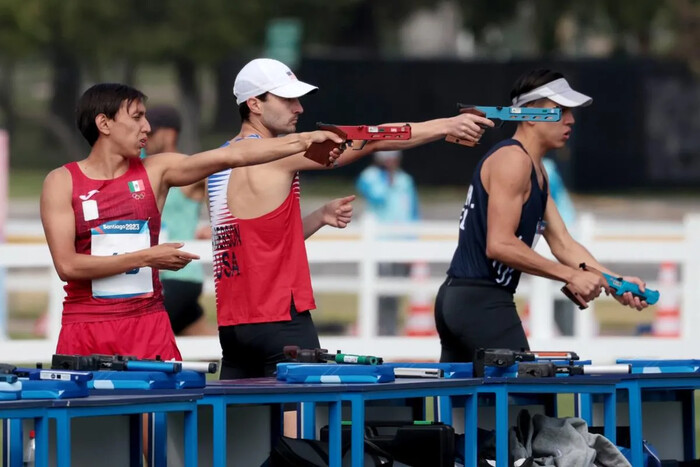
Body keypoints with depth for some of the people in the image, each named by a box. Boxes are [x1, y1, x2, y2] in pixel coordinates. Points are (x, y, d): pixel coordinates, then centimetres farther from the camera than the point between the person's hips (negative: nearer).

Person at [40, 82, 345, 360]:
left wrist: (304, 140, -9)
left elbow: (233, 156, -1)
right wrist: (145, 258, -12)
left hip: (149, 325, 2)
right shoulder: (62, 182, -1)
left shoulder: (155, 171, 7)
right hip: (86, 327, -2)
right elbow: (67, 265, -10)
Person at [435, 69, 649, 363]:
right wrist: (570, 276, -20)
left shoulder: (537, 173, 19)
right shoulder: (512, 160, -13)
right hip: (481, 302, -11)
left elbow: (562, 244, 15)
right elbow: (499, 245, -23)